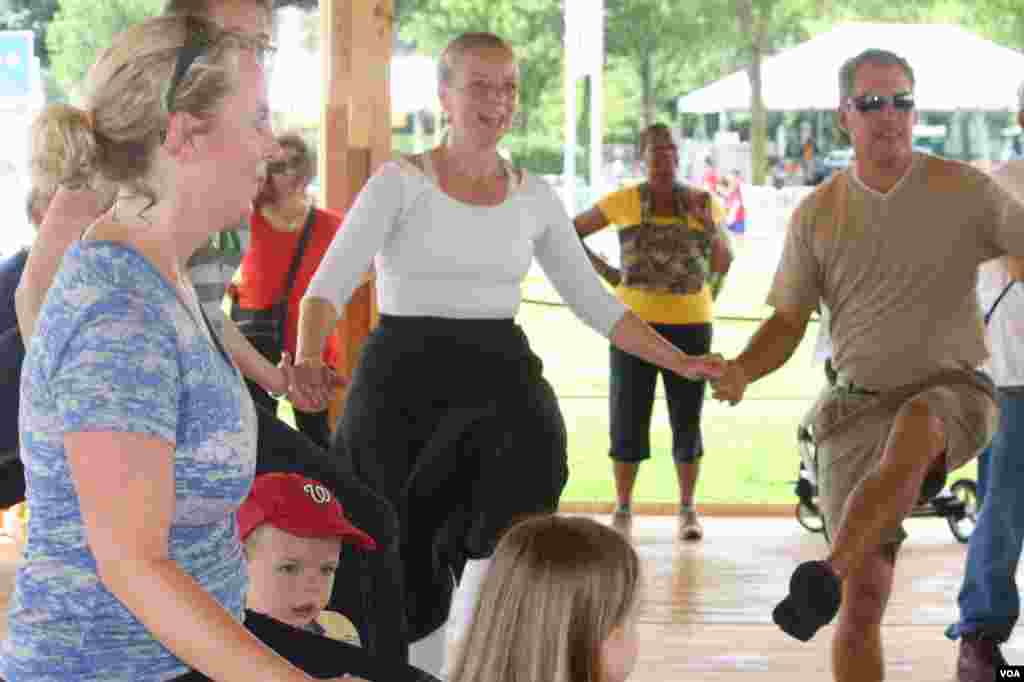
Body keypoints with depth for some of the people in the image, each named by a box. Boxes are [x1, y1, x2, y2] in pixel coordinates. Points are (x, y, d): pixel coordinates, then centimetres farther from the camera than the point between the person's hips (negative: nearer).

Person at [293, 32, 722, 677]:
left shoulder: (535, 198, 9)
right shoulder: (400, 182, -2)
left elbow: (595, 301, 13)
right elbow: (330, 286, -11)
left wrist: (681, 363, 4)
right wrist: (307, 361, -31)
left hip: (500, 378, 3)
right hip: (406, 381, -2)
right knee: (409, 573, 0)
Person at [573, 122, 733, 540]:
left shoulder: (703, 203, 4)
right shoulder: (624, 202, 1)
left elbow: (723, 266, 1)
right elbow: (568, 232, 8)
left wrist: (709, 224, -14)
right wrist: (601, 269, -1)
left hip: (689, 325, 1)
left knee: (687, 421, 5)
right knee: (628, 421, 2)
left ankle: (687, 510, 16)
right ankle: (622, 510, 13)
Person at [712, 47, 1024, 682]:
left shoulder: (966, 190, 0)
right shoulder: (818, 213, 6)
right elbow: (787, 323, 10)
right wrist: (741, 371, -11)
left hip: (952, 393, -2)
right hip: (860, 404, 2)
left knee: (911, 431, -41)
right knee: (866, 595, -5)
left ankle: (826, 576, -51)